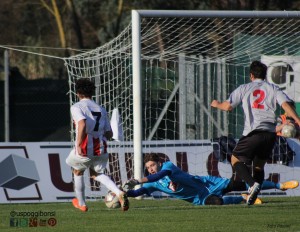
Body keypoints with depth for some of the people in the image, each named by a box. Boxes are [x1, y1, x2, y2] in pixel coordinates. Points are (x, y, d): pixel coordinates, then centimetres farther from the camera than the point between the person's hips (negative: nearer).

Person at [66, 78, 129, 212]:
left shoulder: (77, 107, -4)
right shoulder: (101, 109, 14)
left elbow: (82, 124, -24)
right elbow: (109, 134, 13)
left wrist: (79, 145, -22)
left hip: (84, 150, -5)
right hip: (101, 148, 5)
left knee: (78, 171, 25)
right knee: (96, 173, 25)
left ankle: (81, 204, 37)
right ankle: (119, 193, -1)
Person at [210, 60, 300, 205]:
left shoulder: (244, 89, 9)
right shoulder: (273, 89, 14)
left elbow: (227, 106, 7)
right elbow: (286, 105, -1)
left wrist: (217, 104, 29)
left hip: (253, 132, -3)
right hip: (270, 133, 4)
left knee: (236, 160, 9)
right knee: (259, 165, 19)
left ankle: (253, 183, -17)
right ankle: (253, 197, 6)